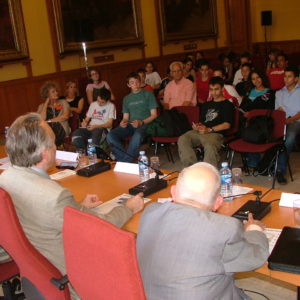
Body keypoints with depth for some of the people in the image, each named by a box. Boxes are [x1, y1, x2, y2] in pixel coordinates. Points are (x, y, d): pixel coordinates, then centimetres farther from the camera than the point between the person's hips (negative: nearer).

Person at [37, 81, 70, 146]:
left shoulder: (63, 102, 17)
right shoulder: (41, 106, 17)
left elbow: (66, 116, -1)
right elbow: (42, 119, -3)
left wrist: (49, 121, -2)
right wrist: (46, 103, 5)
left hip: (61, 130, -1)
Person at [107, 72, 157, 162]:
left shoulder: (148, 94, 9)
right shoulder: (127, 98, 24)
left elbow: (154, 115, 2)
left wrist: (141, 122, -14)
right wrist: (123, 122, -3)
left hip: (145, 124, -5)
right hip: (130, 124, 5)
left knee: (137, 136, -41)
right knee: (110, 136, -23)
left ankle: (125, 162, -29)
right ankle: (125, 159, -25)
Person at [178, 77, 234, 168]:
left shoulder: (227, 105, 12)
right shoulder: (206, 105, 33)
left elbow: (227, 125, -1)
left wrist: (209, 129, -11)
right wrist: (197, 126, 8)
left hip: (215, 133, -6)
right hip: (200, 131, 6)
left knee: (210, 146, -39)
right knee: (182, 139, -24)